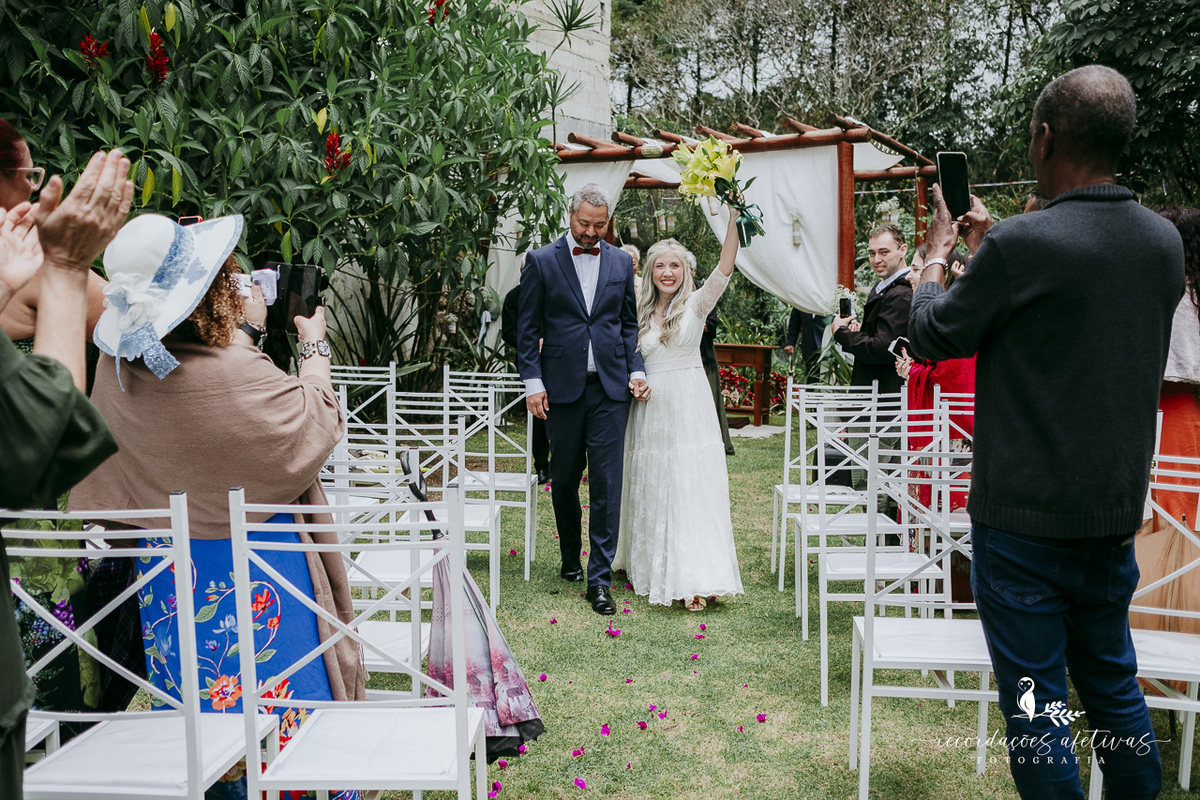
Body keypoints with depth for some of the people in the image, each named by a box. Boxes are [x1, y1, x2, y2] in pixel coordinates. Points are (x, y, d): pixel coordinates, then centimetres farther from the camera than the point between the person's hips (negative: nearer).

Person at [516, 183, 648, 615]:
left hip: (610, 387, 1)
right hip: (562, 386, -1)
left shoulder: (621, 263, 10)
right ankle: (570, 557, 32)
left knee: (607, 481, -4)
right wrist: (533, 381, -5)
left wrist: (635, 370, 2)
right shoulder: (541, 261, 2)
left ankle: (600, 579, 1)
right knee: (564, 478, 10)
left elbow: (629, 323, 15)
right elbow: (528, 328, 2)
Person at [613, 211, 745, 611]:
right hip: (650, 410, 3)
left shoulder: (696, 304, -1)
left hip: (689, 407, -3)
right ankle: (652, 569, 18)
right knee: (652, 491, 7)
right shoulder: (640, 313, 8)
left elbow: (725, 267, -15)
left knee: (692, 489, -4)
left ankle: (695, 580, -2)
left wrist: (733, 217, -24)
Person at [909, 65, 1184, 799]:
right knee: (1114, 680, 23)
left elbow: (931, 335, -7)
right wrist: (987, 246, 21)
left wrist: (939, 250, 11)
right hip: (1118, 510, 7)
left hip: (1026, 518, -7)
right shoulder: (1165, 242, 2)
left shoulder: (1022, 244, -20)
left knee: (1034, 698, 6)